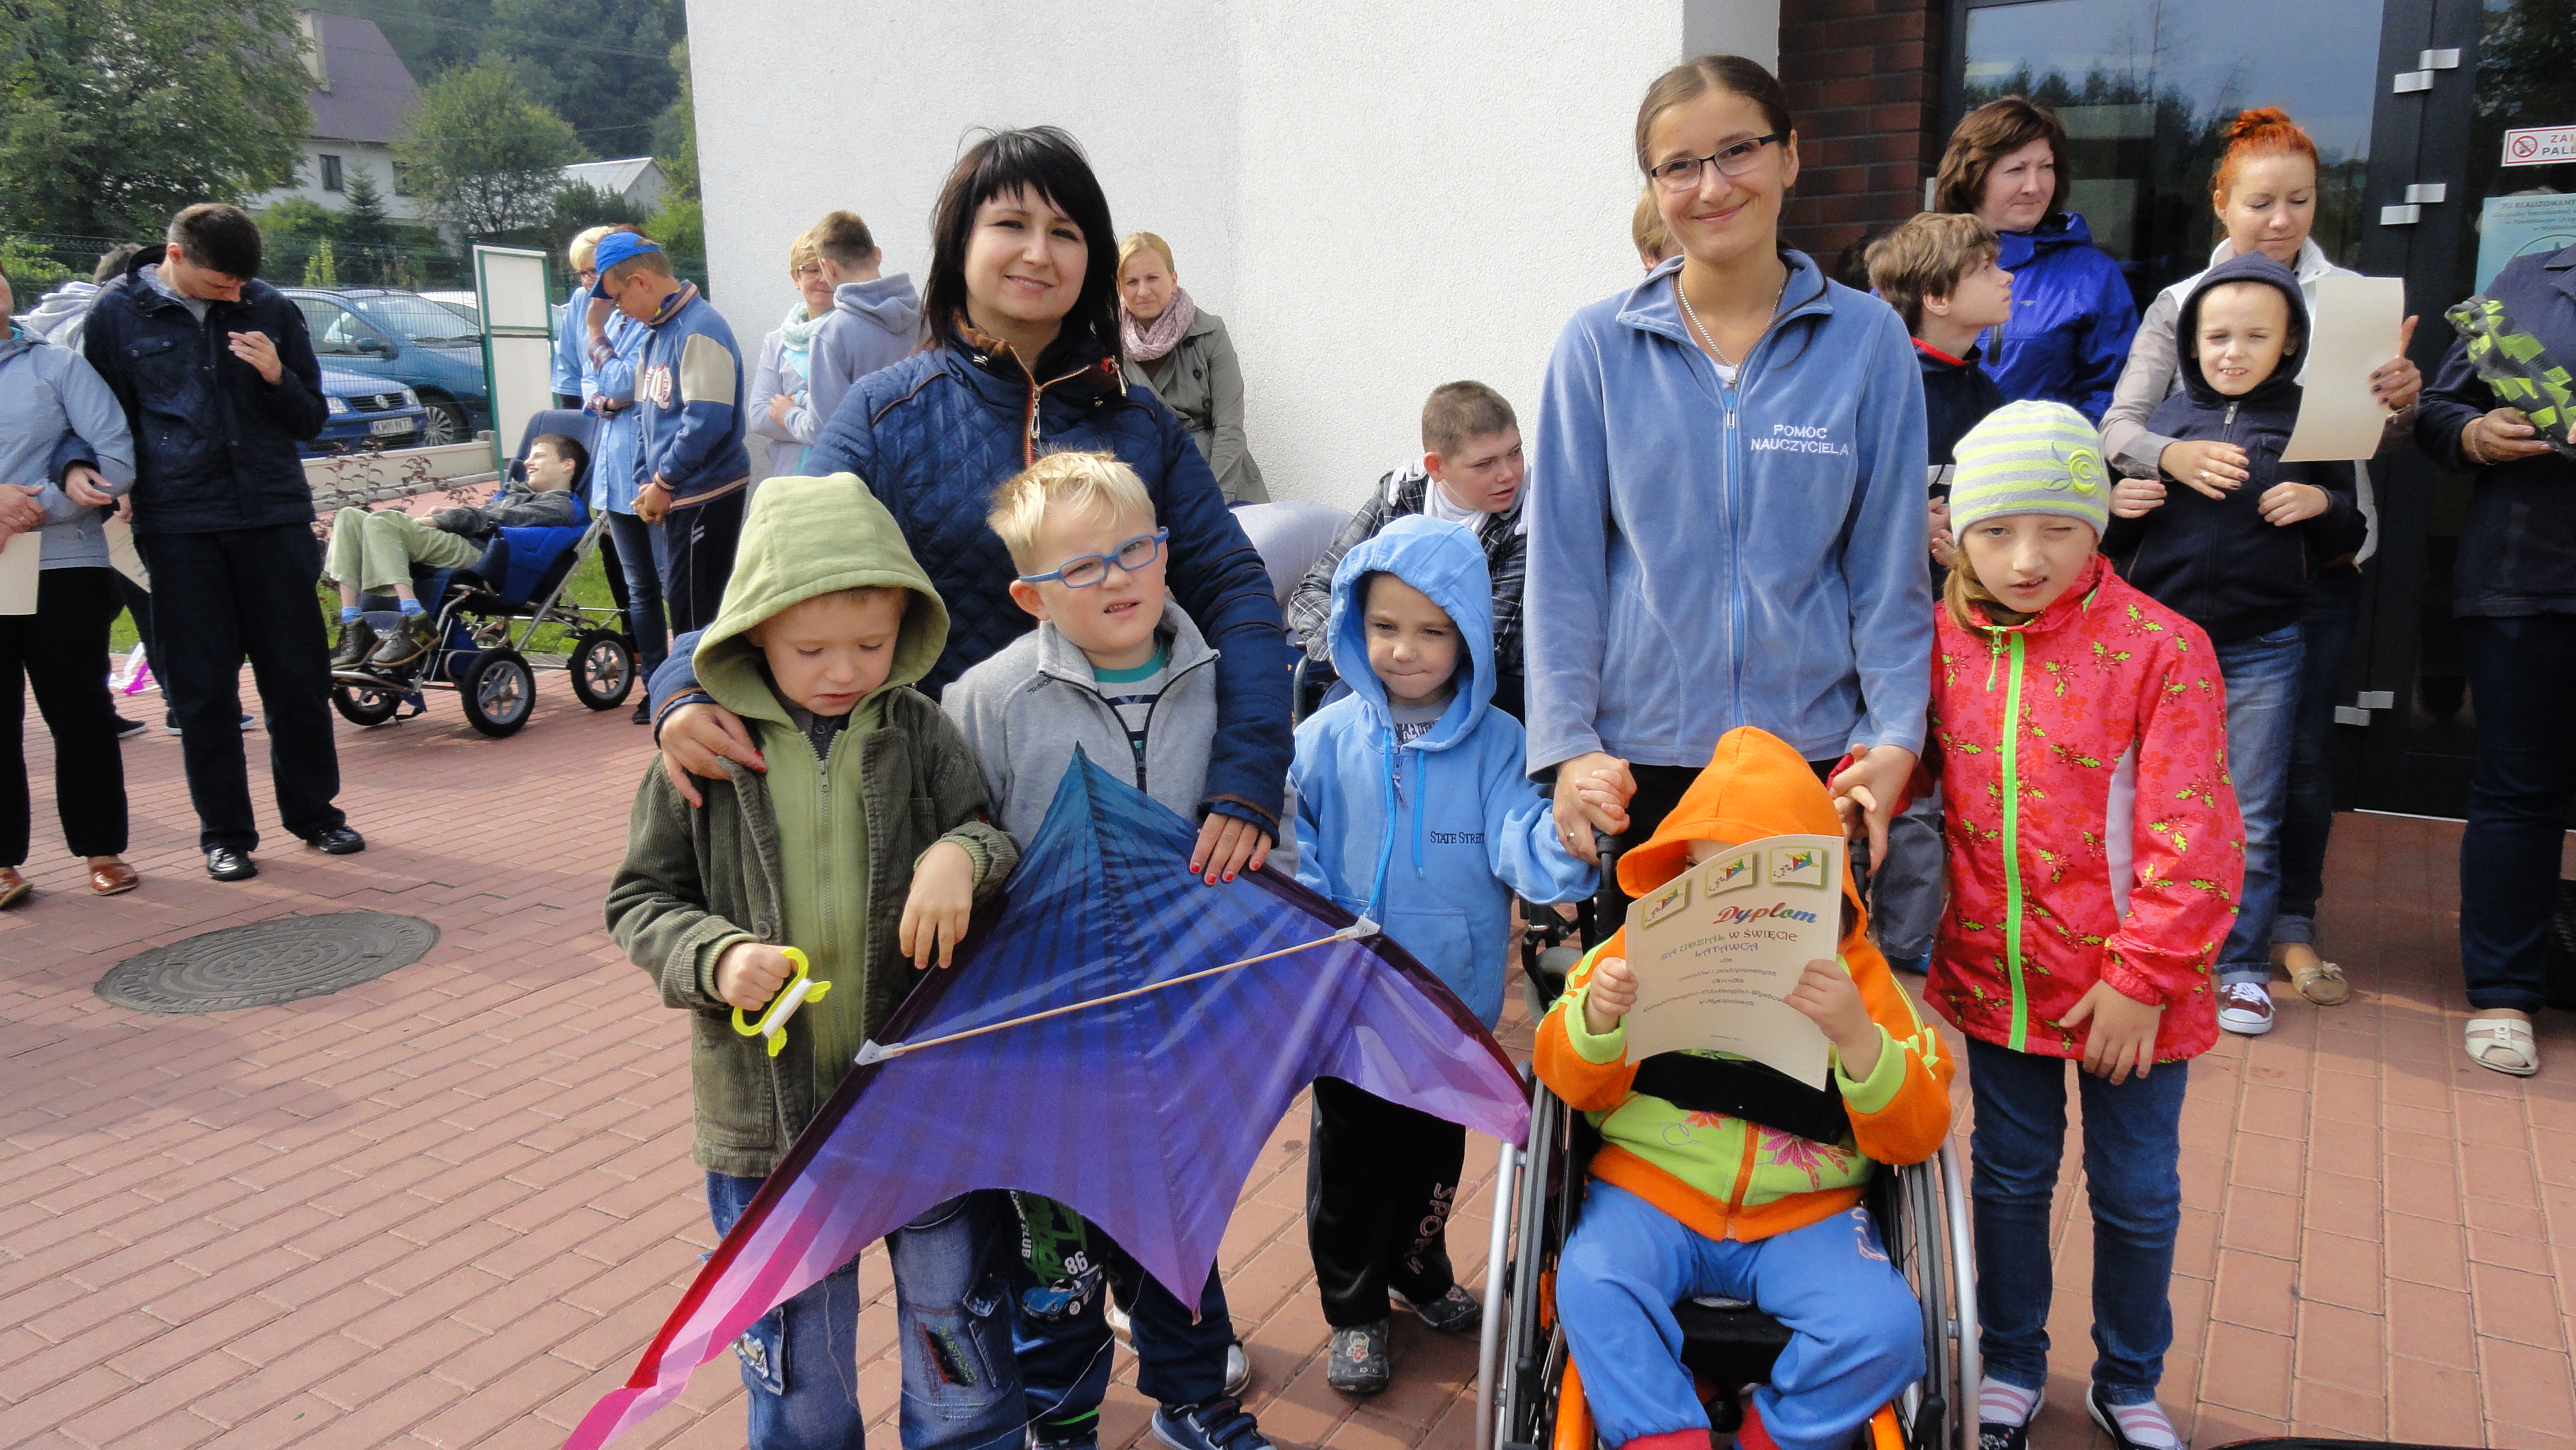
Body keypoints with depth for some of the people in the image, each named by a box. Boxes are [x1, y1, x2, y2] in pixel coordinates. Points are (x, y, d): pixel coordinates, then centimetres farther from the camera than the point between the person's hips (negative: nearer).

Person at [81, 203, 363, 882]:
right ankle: (225, 833, 13)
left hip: (275, 515, 1)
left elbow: (311, 420, 10)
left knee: (297, 674, 6)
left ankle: (314, 812, 21)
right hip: (179, 526, -1)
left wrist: (277, 377, -8)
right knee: (202, 686, 3)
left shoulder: (270, 308, 6)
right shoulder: (118, 312, 3)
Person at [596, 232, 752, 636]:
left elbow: (707, 421, -22)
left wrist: (663, 482, -13)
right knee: (682, 604, 16)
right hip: (672, 496, 9)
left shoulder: (700, 329, -15)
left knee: (695, 619, -3)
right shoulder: (654, 333, 14)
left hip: (706, 495, -9)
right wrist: (645, 483, 7)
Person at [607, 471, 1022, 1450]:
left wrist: (962, 855, -21)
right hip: (766, 1106, 0)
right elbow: (639, 901, 0)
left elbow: (1000, 842, 2)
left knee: (956, 1321, 16)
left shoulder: (918, 731, -4)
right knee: (796, 1348, 18)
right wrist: (715, 957, -19)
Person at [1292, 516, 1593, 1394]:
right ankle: (1353, 1307, 34)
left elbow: (1519, 843, -20)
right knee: (1350, 1153, 13)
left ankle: (1418, 1268, 48)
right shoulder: (1327, 740, -9)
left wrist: (1566, 843, -41)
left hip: (1456, 999, 1)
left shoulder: (1495, 743, -9)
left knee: (1437, 1147, 21)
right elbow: (1293, 858, -5)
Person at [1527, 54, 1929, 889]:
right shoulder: (1599, 347, 1)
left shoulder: (1868, 340, 2)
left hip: (1816, 754, 1)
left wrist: (1894, 736, -6)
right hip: (1639, 759, 0)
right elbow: (1561, 566, 1)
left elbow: (1890, 564, 4)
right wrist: (1567, 744, -7)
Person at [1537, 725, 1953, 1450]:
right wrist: (1594, 1017, -19)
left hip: (1805, 1215, 1)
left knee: (1885, 1327, -23)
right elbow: (1577, 1086, 4)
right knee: (1588, 1284, -28)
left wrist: (1857, 1036, -23)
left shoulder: (1855, 971, 3)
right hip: (1652, 1193, 0)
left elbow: (1918, 1136, -4)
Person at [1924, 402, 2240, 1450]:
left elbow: (2191, 840, -14)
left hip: (2123, 992, -3)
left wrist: (2143, 979, -16)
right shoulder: (1940, 640, -2)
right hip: (1994, 976, 3)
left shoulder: (2159, 649, -14)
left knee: (2136, 1194, 14)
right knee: (2010, 1176, 18)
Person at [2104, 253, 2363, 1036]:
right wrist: (2119, 507, -9)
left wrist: (2322, 504, -12)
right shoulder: (2163, 419, 4)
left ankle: (2243, 967, 19)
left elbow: (2350, 537, 8)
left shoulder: (2311, 421, 2)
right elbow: (2114, 542, 12)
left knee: (2250, 822, 6)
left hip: (2260, 649, -1)